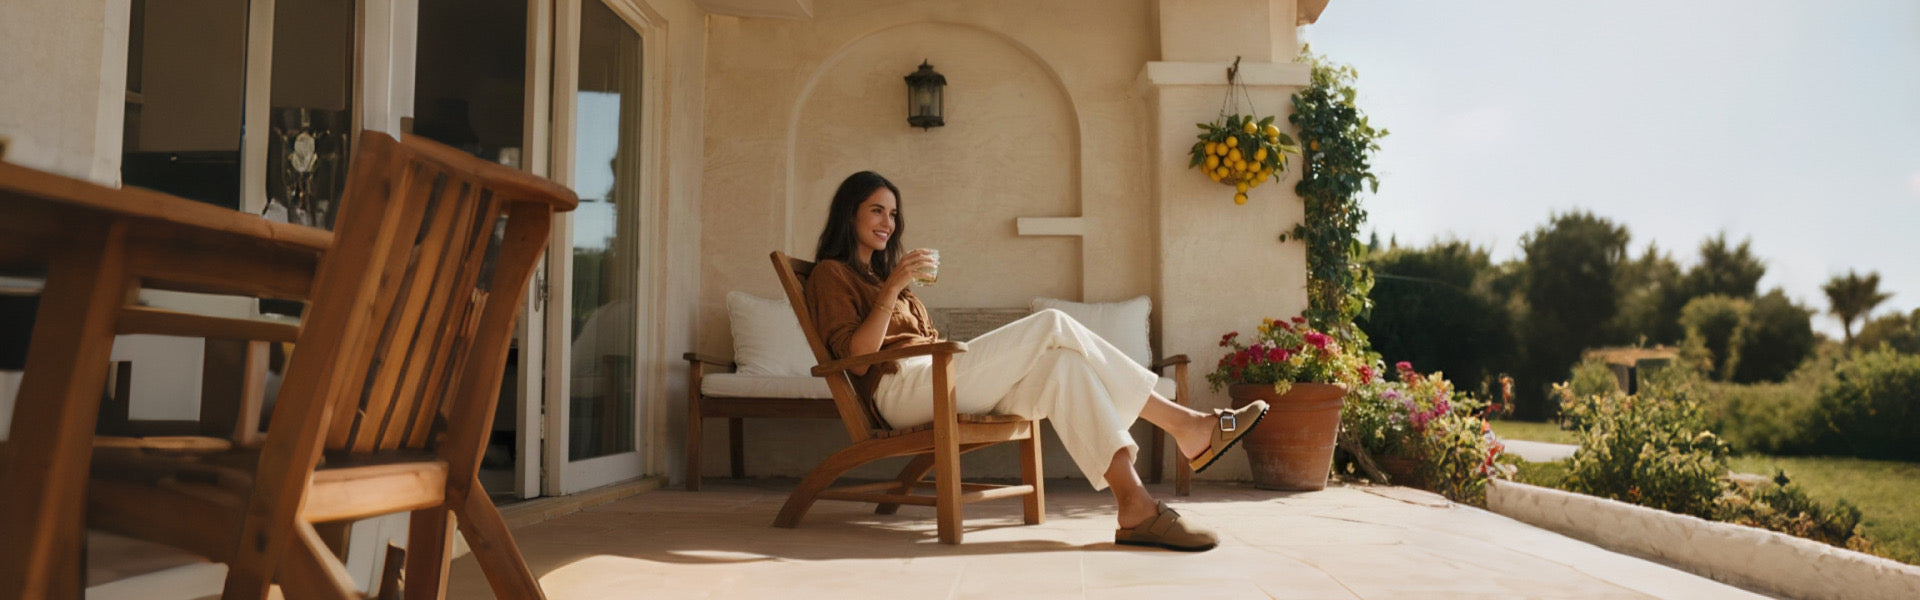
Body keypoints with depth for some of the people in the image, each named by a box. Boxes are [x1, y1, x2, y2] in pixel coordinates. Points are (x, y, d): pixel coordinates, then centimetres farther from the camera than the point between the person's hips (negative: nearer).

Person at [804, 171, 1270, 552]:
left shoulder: (877, 273, 32)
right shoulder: (832, 274, 6)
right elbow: (857, 356, -10)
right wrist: (893, 289, -17)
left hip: (934, 379, 8)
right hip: (902, 386, -8)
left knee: (1061, 364, -16)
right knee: (1053, 326, -20)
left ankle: (1134, 503, -32)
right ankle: (1183, 424, -22)